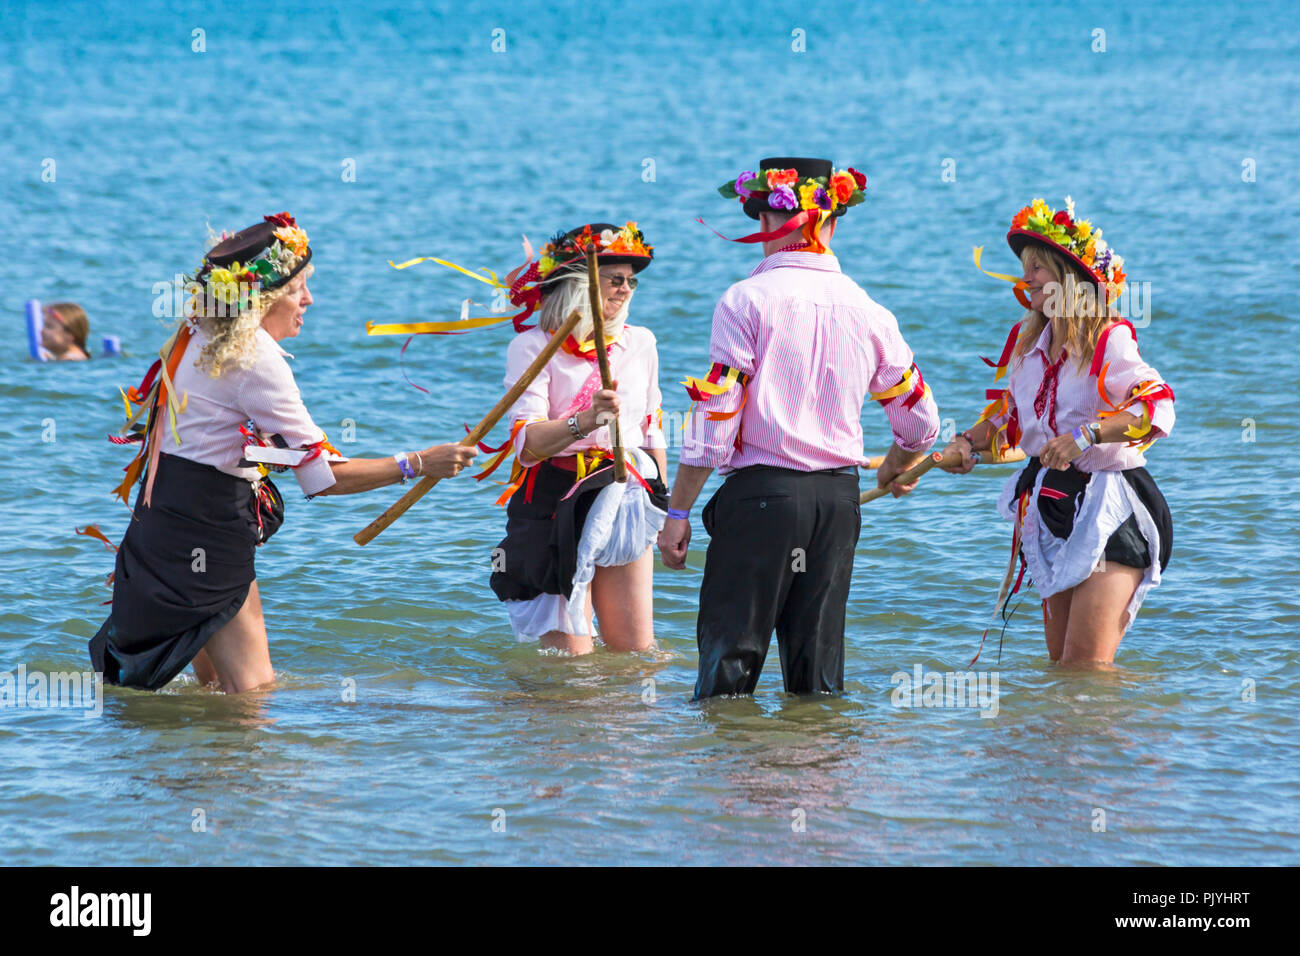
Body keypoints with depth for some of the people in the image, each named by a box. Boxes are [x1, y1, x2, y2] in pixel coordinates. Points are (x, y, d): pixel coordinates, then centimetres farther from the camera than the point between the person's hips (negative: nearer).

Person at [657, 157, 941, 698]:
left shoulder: (747, 300, -6)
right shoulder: (866, 311, 6)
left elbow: (715, 419, -10)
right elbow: (921, 423, 14)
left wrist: (677, 512, -4)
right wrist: (893, 471, 36)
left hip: (761, 491, -4)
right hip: (838, 497, 4)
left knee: (729, 657, -1)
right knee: (818, 664, 9)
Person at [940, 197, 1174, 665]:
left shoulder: (1109, 341, -14)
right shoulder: (1028, 345, 10)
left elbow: (1159, 409, -26)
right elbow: (1008, 417, 22)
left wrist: (1086, 436, -37)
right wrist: (968, 442, 2)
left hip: (1112, 510, -8)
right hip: (1056, 509, 8)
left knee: (1086, 667, -13)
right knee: (1060, 665, 12)